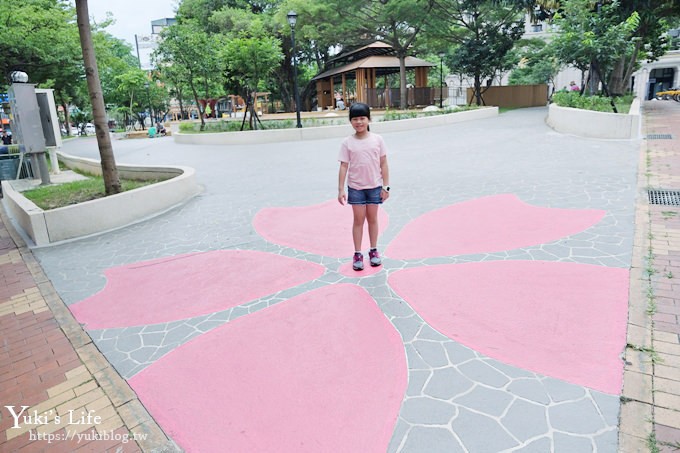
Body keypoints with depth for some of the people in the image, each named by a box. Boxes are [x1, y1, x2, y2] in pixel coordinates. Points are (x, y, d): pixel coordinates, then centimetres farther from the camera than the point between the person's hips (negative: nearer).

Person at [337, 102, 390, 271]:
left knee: (372, 218, 10)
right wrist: (341, 189, -8)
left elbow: (383, 164, 0)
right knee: (358, 219, 5)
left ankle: (373, 250, 24)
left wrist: (386, 187, -3)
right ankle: (357, 254, 14)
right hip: (355, 187, -1)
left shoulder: (377, 139, -2)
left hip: (375, 186, 1)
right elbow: (343, 166, -4)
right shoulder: (347, 142, -4)